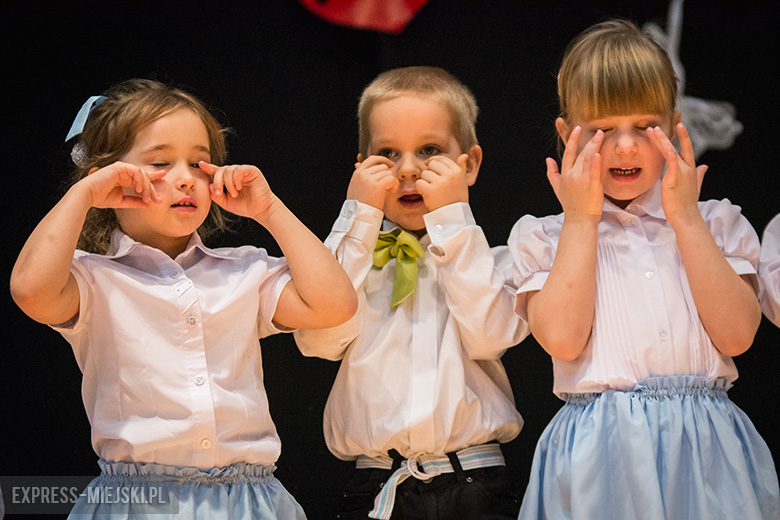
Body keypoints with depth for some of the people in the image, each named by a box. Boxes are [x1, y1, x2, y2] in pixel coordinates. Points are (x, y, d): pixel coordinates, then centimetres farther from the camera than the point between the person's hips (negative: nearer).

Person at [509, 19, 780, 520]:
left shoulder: (716, 225, 10)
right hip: (600, 455, -1)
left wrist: (685, 218, -4)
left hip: (705, 451, 1)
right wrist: (581, 220, -5)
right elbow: (562, 338, -11)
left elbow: (736, 334, -6)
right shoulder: (543, 237, 7)